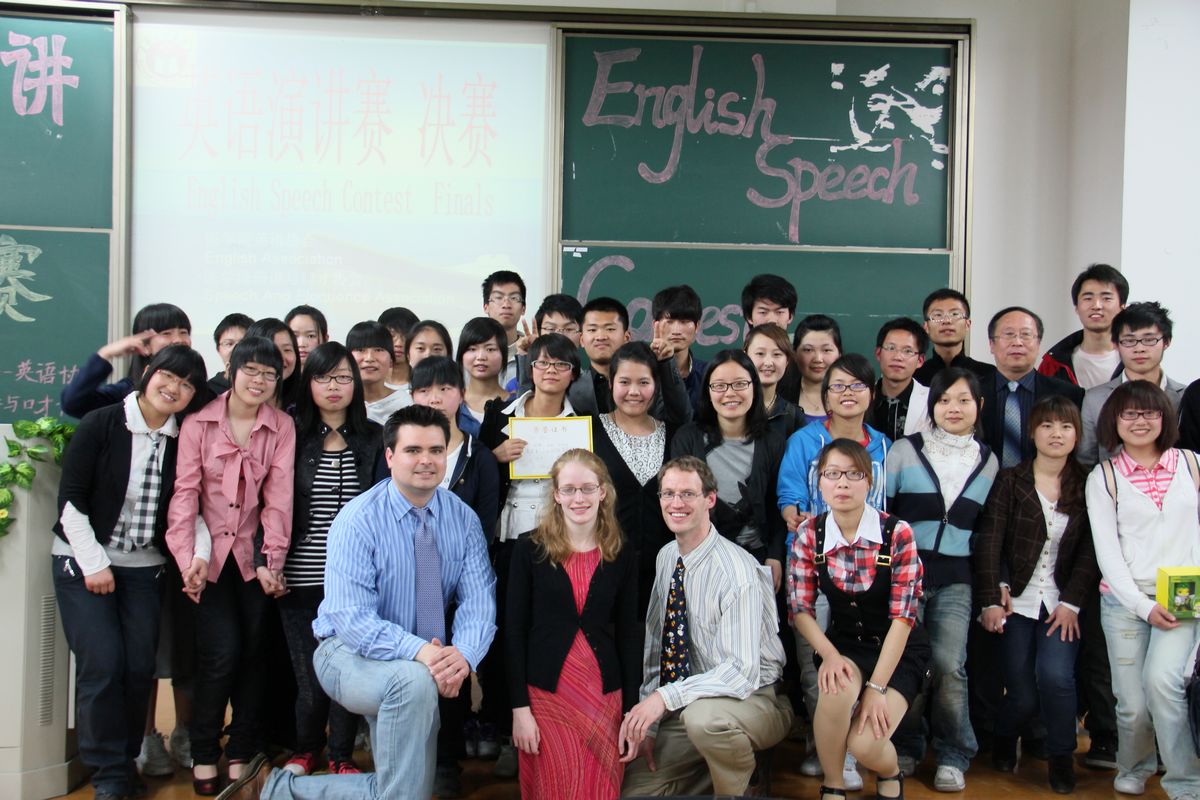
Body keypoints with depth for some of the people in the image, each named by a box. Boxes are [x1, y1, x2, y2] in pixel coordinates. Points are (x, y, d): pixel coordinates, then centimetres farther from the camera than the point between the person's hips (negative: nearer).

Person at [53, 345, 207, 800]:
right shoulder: (101, 425, -10)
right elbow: (70, 500, -9)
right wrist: (93, 564, -12)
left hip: (144, 567, 3)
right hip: (84, 562, -3)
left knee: (140, 667, -1)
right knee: (102, 664, -9)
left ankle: (127, 759, 19)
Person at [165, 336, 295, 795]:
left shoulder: (282, 427, 0)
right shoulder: (199, 421, -3)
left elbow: (278, 496, -5)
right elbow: (185, 490, -7)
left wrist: (272, 560, -11)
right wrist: (187, 557, -14)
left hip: (252, 555, 2)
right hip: (208, 555, -1)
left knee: (253, 653, 2)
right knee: (221, 651, -9)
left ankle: (242, 756, 19)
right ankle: (203, 756, 10)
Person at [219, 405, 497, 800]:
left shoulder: (463, 519, -2)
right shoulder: (358, 520, -16)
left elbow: (478, 600, -9)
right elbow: (352, 618, -24)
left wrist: (463, 654, -31)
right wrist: (419, 652, -38)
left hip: (421, 666, 6)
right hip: (352, 653, -5)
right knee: (415, 680, -38)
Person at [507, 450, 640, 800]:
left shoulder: (623, 557, 3)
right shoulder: (530, 550, -3)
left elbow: (628, 636, 6)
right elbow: (515, 631, -3)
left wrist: (631, 709, 0)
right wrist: (519, 707, -9)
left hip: (604, 696, 2)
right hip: (545, 693, -2)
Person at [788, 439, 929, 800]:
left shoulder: (897, 533, -17)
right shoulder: (809, 534, -7)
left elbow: (902, 616, -18)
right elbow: (800, 608, -5)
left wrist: (877, 688, -22)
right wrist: (830, 655, -23)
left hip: (898, 649, -2)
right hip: (844, 643, 2)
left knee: (865, 743, -21)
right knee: (838, 688, -33)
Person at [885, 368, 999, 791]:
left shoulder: (988, 461, 10)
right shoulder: (904, 451, 1)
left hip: (955, 581, 1)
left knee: (948, 665, -9)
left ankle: (953, 757, 9)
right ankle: (906, 748, 20)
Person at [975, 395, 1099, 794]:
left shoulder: (1087, 485, 3)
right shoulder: (1010, 480, -1)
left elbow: (1090, 551, 0)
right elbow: (990, 541, -6)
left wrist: (1071, 603, -9)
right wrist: (991, 600, -12)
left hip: (1062, 602, 1)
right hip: (1018, 600, 0)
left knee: (1054, 675, -20)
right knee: (1022, 694, -2)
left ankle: (1062, 756, 6)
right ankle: (1004, 737, 33)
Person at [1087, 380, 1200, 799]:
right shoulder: (1103, 477, 4)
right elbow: (1107, 550, -1)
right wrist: (1144, 607, -9)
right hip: (1125, 600, 0)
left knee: (1161, 680, -22)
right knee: (1132, 704, -1)